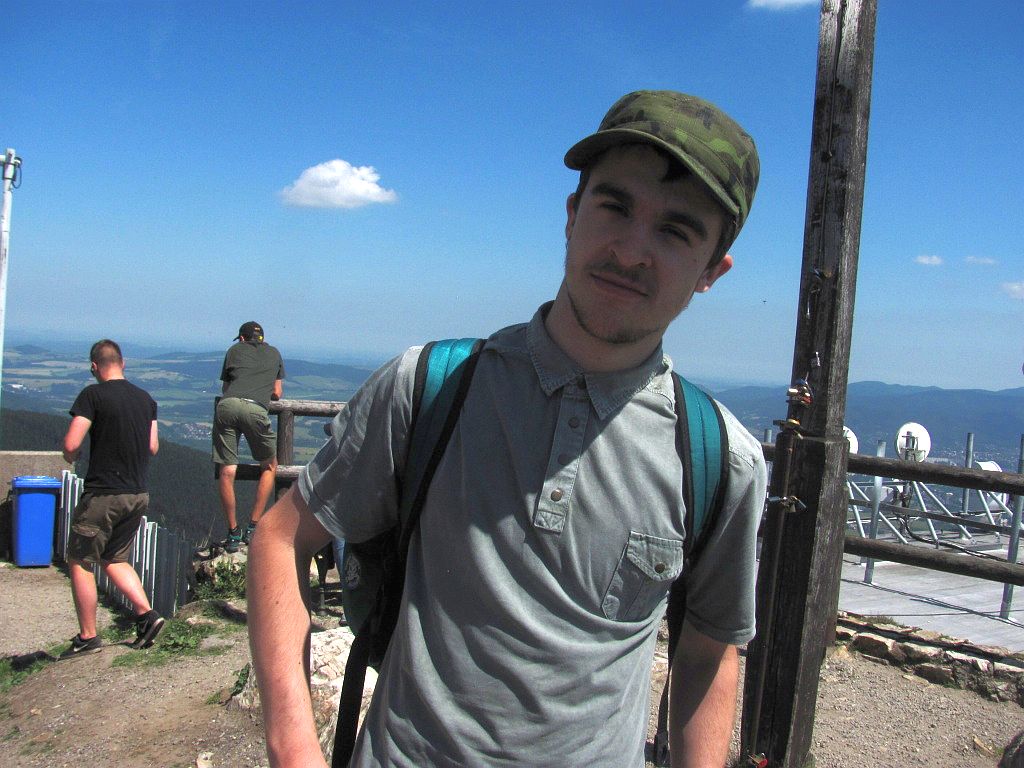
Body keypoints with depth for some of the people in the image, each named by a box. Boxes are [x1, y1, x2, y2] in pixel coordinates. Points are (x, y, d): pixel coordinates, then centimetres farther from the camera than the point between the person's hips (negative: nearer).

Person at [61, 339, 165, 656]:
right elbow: (153, 447, 11)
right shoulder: (146, 399, 7)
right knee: (114, 559, 21)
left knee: (79, 563, 9)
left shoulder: (93, 395, -11)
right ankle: (147, 614, 9)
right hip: (138, 495, 6)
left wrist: (71, 457, 5)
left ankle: (87, 637, 15)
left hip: (102, 495, -6)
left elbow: (71, 444, -16)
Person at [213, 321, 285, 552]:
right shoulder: (274, 353, 28)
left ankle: (233, 534, 9)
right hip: (256, 409, -1)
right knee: (269, 467, 17)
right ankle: (253, 528, 11)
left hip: (227, 405, 1)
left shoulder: (235, 350, 26)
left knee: (227, 472, 6)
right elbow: (277, 394, 28)